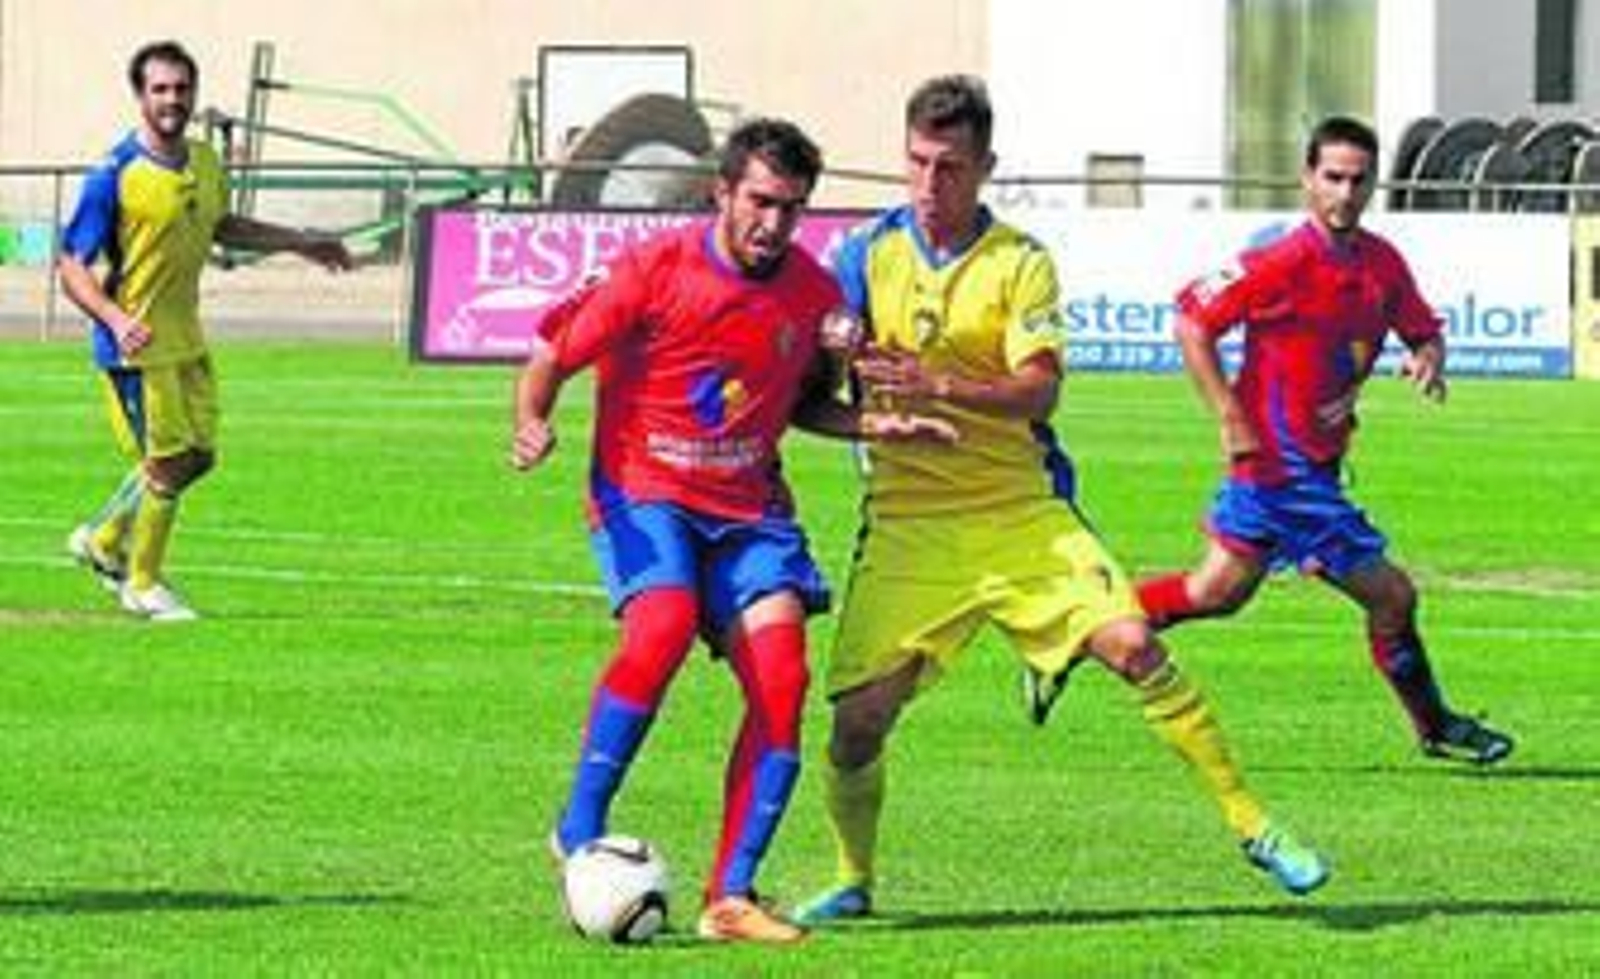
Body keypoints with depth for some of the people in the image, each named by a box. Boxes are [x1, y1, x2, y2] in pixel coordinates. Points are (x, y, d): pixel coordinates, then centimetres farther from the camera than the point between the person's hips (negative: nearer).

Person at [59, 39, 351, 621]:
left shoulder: (205, 164, 4)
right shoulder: (115, 175, -18)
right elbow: (72, 266, -17)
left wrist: (300, 243, 26)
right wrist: (117, 320, -32)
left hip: (187, 340, 8)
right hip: (137, 345, -8)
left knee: (199, 455, 13)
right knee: (169, 461, -3)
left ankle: (104, 542, 32)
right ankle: (143, 585, 16)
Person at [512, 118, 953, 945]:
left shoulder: (814, 294, 3)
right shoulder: (656, 270, -9)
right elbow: (551, 359, -2)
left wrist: (875, 427, 2)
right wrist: (532, 426, -21)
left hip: (748, 505, 4)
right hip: (644, 492, -4)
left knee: (781, 674, -14)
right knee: (665, 621, -31)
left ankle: (731, 895, -10)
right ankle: (580, 831, -18)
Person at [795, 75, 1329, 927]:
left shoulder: (1020, 263, -3)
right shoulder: (868, 254, 3)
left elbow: (1038, 390, -15)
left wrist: (939, 387, -31)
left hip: (1021, 511, -1)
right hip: (907, 523, 1)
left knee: (1133, 647, -15)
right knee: (858, 720, -6)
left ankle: (1251, 826, -6)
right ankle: (853, 881, 20)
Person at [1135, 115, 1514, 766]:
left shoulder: (1382, 262, 4)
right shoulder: (1285, 262, -18)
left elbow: (1424, 331, 16)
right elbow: (1193, 321, -16)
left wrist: (1427, 359, -9)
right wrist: (1232, 418, -20)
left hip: (1317, 462, 8)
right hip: (1284, 462, -8)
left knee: (1220, 590, 19)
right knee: (1391, 596, -1)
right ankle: (1435, 727, 16)